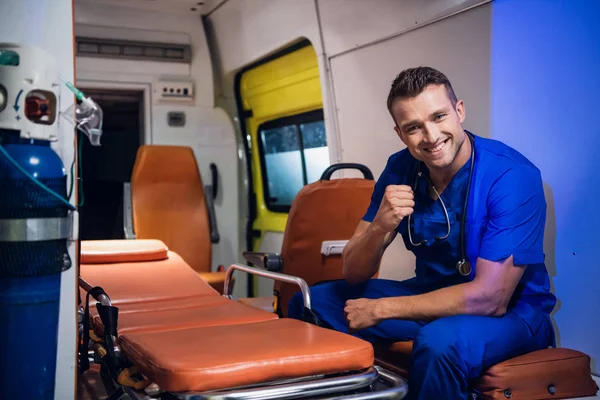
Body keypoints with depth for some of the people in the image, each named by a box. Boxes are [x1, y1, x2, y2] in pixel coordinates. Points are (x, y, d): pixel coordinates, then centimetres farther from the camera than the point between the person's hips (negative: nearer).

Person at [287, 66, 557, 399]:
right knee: (312, 303, -5)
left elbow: (490, 297, -26)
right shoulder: (401, 169, -7)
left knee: (440, 341, -38)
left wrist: (380, 309, -20)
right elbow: (354, 274, -6)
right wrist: (380, 227, -29)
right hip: (431, 297, 5)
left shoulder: (512, 175, -22)